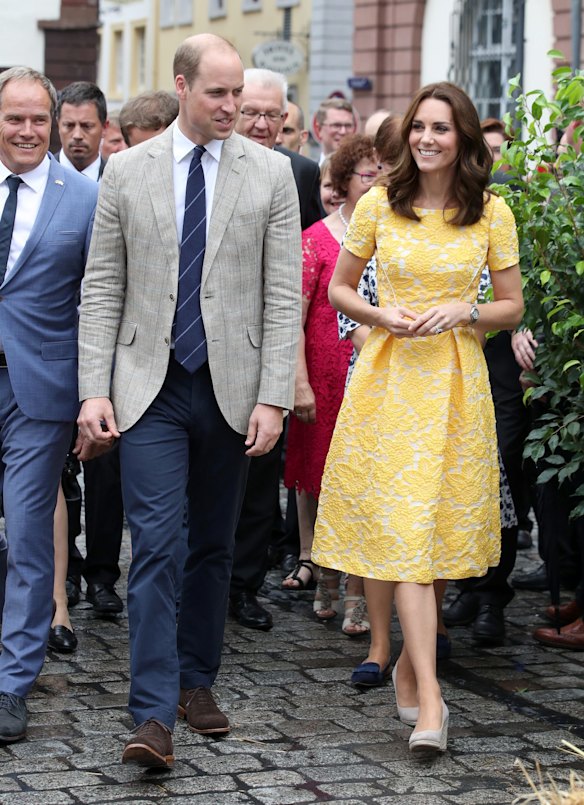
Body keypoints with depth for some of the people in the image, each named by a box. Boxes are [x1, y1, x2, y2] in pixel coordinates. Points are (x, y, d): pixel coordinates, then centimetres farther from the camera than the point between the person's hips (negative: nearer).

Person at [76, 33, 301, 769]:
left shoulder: (270, 173, 1)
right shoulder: (126, 172, 2)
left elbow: (283, 295, -1)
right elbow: (101, 291, 3)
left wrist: (273, 398, -8)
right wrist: (94, 391, -6)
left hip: (231, 389, 1)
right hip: (151, 388, -1)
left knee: (213, 545, 11)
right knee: (155, 545, -8)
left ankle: (197, 681, 26)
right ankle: (154, 715, -8)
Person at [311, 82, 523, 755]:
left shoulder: (491, 214, 2)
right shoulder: (377, 205, 3)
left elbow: (512, 306, 9)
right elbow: (338, 290, 12)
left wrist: (463, 311, -10)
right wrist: (380, 314, -7)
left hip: (454, 379, 0)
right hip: (388, 374, 0)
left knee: (426, 525, 2)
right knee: (398, 525, -8)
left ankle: (407, 657, 22)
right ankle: (427, 695, -7)